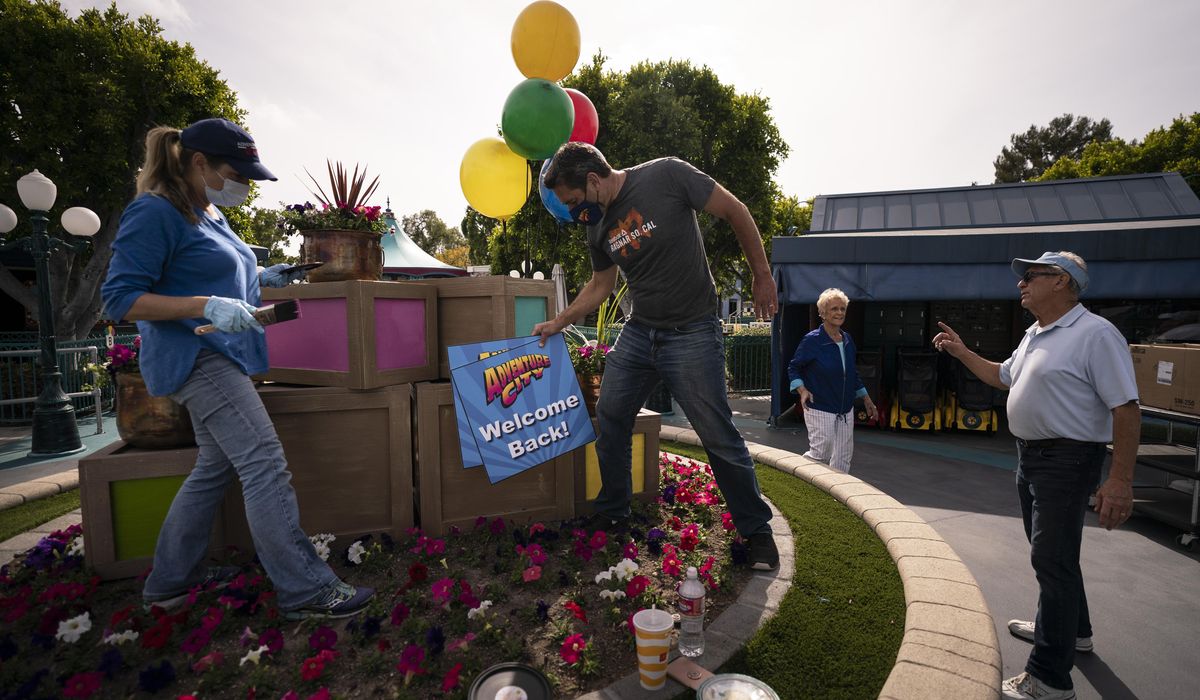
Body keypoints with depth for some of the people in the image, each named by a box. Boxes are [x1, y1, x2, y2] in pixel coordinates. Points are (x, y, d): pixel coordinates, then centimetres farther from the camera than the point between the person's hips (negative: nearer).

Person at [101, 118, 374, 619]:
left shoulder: (210, 214, 15)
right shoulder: (155, 213, -12)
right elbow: (120, 299, -16)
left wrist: (258, 279, 12)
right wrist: (207, 306, -27)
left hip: (221, 357, 10)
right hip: (197, 357, -10)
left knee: (216, 465, 15)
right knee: (265, 464, -15)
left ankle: (170, 581, 30)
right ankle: (305, 590, -11)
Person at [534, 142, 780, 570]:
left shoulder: (667, 176, -15)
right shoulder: (598, 228, 4)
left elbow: (735, 212, -7)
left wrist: (762, 274, -3)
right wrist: (558, 323, 17)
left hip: (691, 336, -6)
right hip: (638, 333, 6)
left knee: (719, 437, -2)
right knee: (610, 420, 8)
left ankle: (757, 531, 19)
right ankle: (611, 516, 29)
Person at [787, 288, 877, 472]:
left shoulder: (847, 340, 7)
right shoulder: (812, 340, -12)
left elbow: (853, 374, 18)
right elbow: (793, 368, -5)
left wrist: (867, 400, 18)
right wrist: (802, 390, -21)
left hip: (845, 409, 6)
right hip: (820, 409, -6)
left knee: (843, 459, 10)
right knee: (821, 455, -7)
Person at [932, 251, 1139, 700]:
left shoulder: (1095, 334, -17)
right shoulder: (1034, 335, 11)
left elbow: (1126, 408, -21)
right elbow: (1003, 377, 27)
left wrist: (1120, 480, -25)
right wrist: (961, 352, 19)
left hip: (1068, 459, -9)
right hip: (1030, 456, 9)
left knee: (1052, 559, -6)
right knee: (1050, 550, 22)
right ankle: (1071, 629, 43)